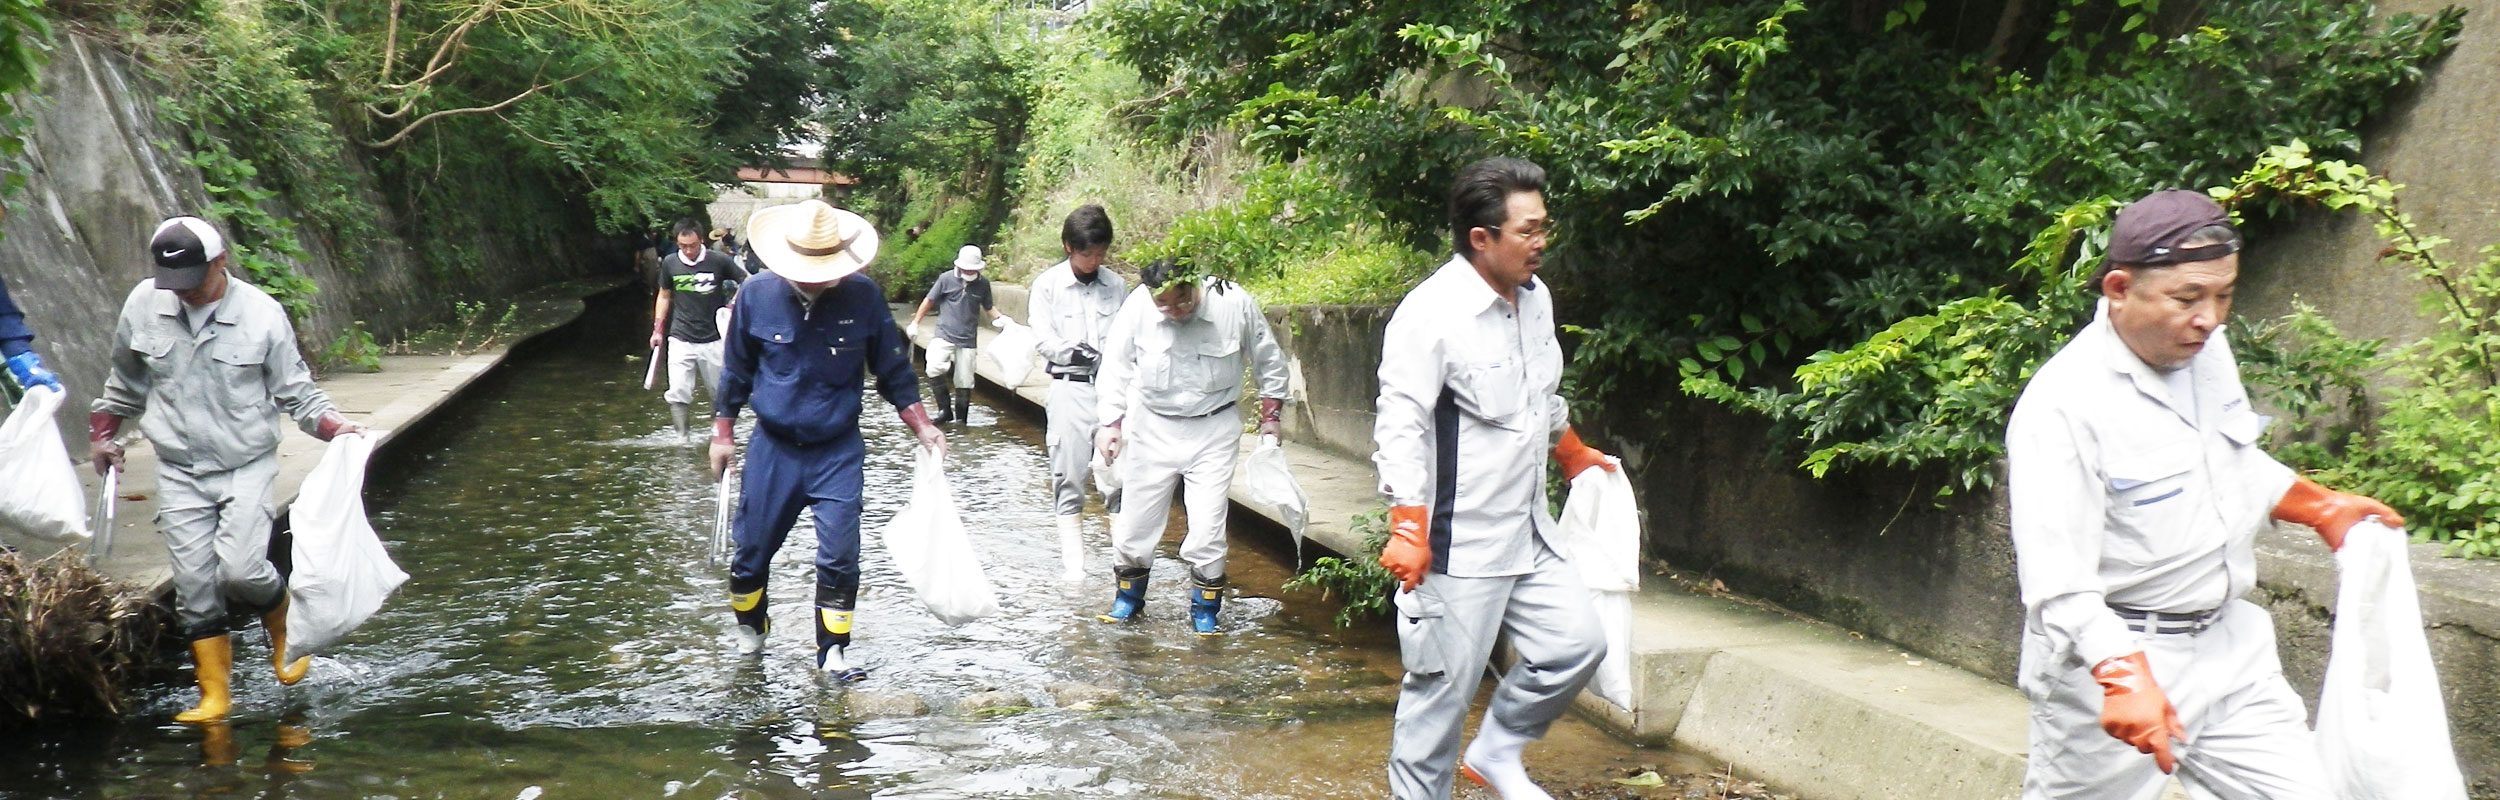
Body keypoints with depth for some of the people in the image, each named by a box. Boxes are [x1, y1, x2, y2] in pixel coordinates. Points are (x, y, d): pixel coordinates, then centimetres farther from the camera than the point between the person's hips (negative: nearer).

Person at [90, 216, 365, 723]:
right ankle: (214, 694, 9)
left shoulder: (262, 314, -10)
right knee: (194, 583, -1)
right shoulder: (143, 305, -1)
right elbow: (126, 380, 19)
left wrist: (334, 426, -17)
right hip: (178, 471, 3)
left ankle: (286, 631, 16)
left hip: (246, 466, -3)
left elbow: (294, 390, -1)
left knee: (240, 569, -16)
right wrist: (103, 432, 25)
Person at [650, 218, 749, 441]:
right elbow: (664, 296, 16)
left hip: (712, 340, -1)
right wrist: (658, 329, 11)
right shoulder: (670, 263, 2)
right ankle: (682, 438, -3)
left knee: (720, 392, 8)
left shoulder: (718, 261, -6)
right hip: (680, 339, 1)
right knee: (678, 394, -9)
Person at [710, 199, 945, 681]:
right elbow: (736, 371, 7)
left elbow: (893, 370, 4)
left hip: (838, 451, -1)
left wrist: (922, 427, 1)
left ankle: (833, 652, 7)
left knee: (840, 555, -7)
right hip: (773, 448, 1)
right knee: (752, 548, 9)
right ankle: (749, 628, 35)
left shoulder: (864, 297, -9)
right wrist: (722, 434, 10)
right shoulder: (757, 297, -8)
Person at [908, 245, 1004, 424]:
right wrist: (915, 323, 10)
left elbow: (988, 307, 20)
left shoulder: (983, 284, 6)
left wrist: (1000, 319, 1)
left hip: (968, 340, 2)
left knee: (964, 382, 3)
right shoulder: (947, 279, -1)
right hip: (944, 334, -2)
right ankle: (945, 409, -11)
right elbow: (929, 301, 10)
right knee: (934, 368, -25)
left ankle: (961, 419, 17)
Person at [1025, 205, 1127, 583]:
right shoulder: (1047, 285, 2)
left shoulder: (1116, 285, 9)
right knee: (1069, 474, -1)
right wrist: (1078, 354, -20)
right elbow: (1044, 340, -5)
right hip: (1070, 386, -2)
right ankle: (1071, 561, 6)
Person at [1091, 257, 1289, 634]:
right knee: (1135, 519, 8)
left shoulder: (1234, 303, -16)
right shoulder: (1137, 307, -18)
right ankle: (1128, 597, 30)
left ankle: (1205, 611, 13)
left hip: (1214, 430, -1)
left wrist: (1269, 418, 5)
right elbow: (1115, 367, -4)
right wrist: (1109, 423, -11)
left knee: (1207, 526, -5)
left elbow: (1269, 361, 1)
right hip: (1153, 429, 1)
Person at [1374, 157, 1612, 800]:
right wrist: (1408, 527, -29)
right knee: (1443, 687, 0)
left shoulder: (1536, 298, 8)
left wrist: (1573, 453, 38)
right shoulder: (1433, 313, -19)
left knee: (1577, 643, 9)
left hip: (1526, 535, 8)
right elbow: (1400, 425, -23)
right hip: (1456, 547, -8)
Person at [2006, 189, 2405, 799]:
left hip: (2227, 646, 8)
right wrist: (2122, 675, -41)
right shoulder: (2062, 405, -22)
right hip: (2105, 657, -7)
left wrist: (2321, 508, 29)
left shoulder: (2207, 349, 5)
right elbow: (2056, 580, -29)